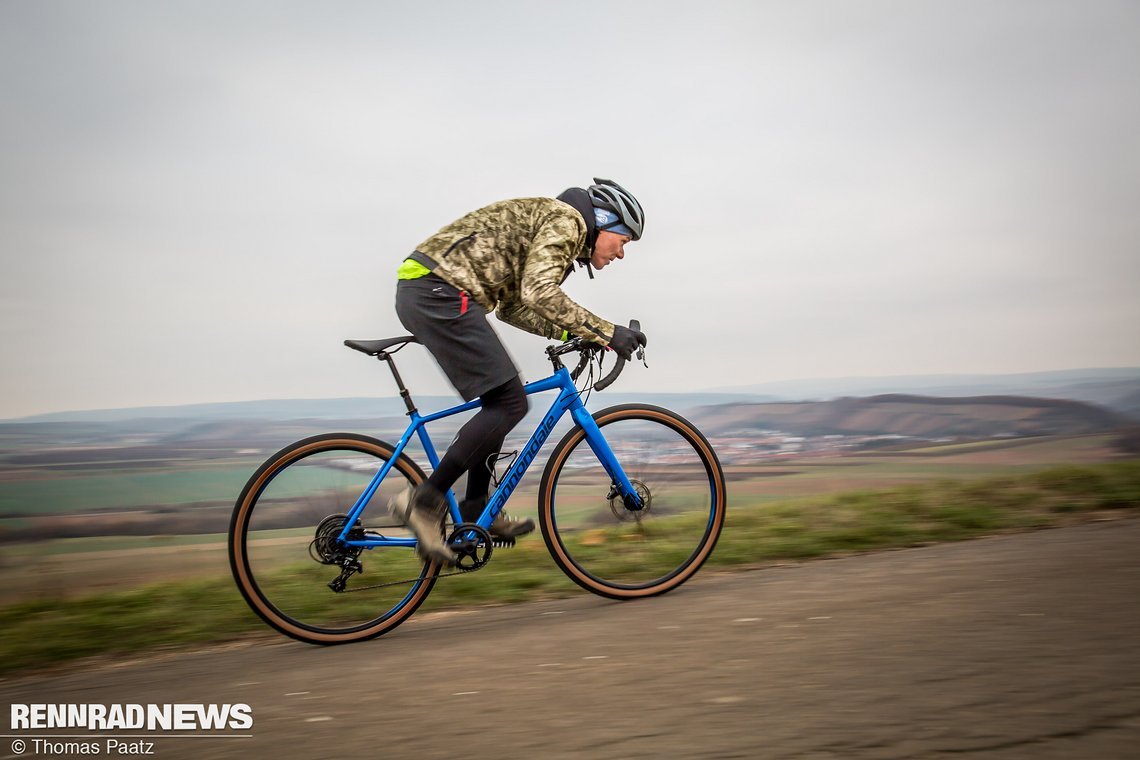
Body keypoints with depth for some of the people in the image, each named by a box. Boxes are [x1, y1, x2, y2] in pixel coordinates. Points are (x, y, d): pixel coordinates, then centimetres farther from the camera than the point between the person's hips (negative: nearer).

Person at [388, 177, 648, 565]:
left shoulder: (548, 224, 26)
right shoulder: (566, 220, -5)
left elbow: (513, 306, 25)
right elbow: (540, 293, -22)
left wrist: (572, 332, 16)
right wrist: (606, 332, -18)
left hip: (423, 292, 11)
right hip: (440, 291, -11)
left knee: (501, 400, 15)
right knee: (509, 403, -11)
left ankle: (476, 510, 20)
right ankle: (425, 500, -9)